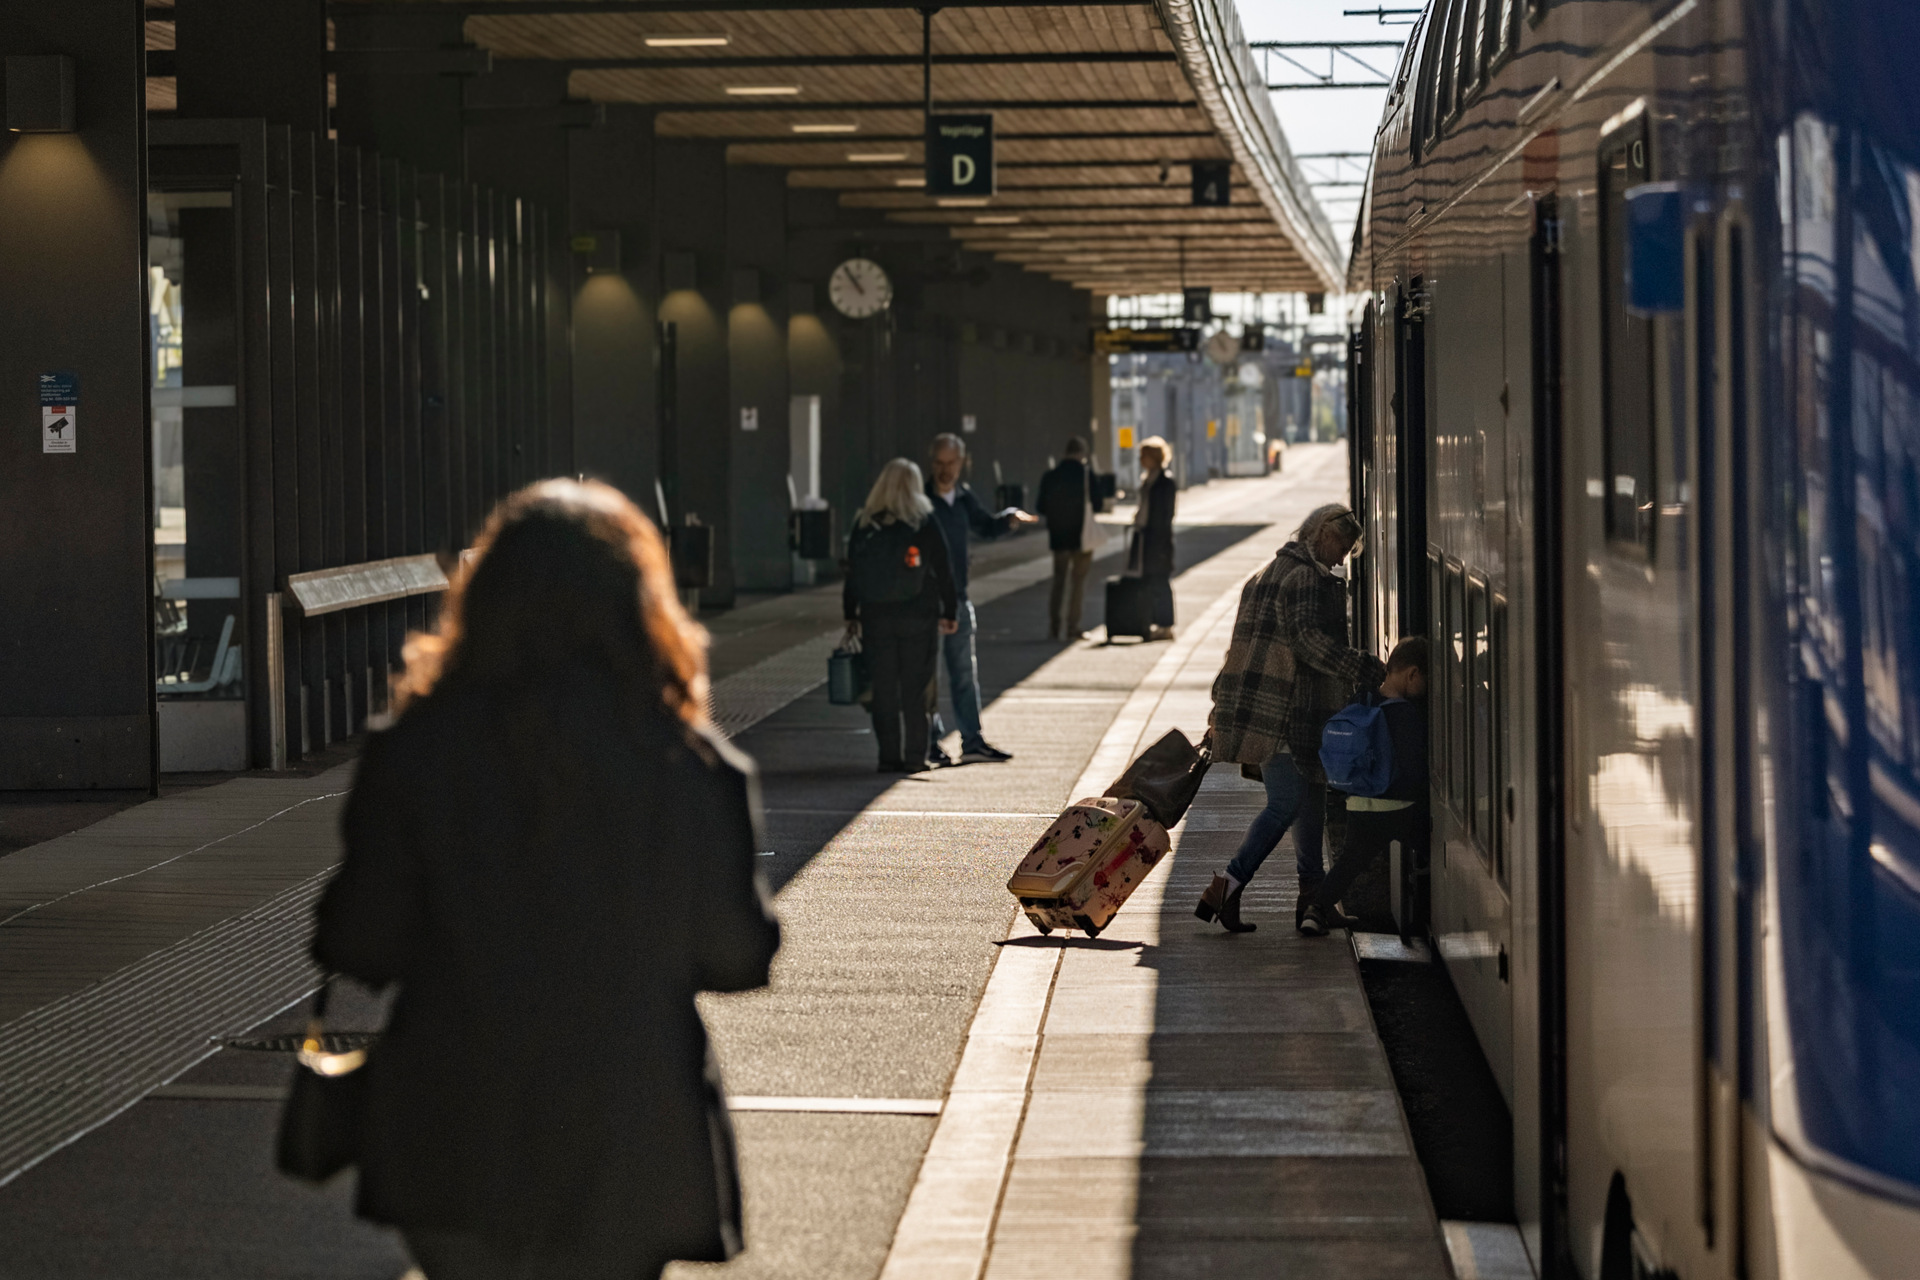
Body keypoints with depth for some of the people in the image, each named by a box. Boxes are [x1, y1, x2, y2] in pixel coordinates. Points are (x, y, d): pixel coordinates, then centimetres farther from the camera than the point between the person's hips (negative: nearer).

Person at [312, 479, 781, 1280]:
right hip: (625, 1154, 0)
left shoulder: (417, 754, -9)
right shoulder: (694, 768, -10)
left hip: (453, 1150, 0)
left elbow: (362, 949, -7)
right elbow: (735, 955, -4)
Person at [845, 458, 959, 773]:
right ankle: (915, 756, 3)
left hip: (876, 617, 1)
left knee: (883, 690, 6)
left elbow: (853, 572, 5)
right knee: (915, 690, 4)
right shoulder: (925, 524, -6)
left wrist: (851, 615, 13)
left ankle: (888, 756, 4)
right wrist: (949, 612, 6)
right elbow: (944, 571, -3)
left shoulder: (863, 525, 0)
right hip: (918, 617, -1)